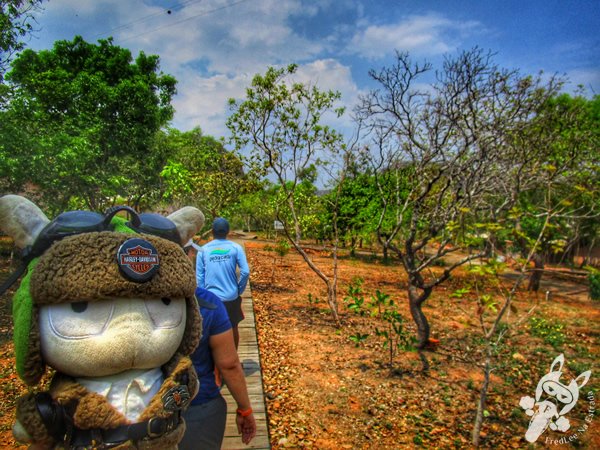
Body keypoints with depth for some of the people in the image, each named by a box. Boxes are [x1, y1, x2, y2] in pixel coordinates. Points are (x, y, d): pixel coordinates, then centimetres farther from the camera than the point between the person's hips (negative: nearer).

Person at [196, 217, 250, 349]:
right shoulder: (235, 248, -6)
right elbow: (245, 272, -11)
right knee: (233, 329, 19)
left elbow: (199, 277, -2)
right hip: (231, 297, 0)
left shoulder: (203, 250, -3)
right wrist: (239, 290, 5)